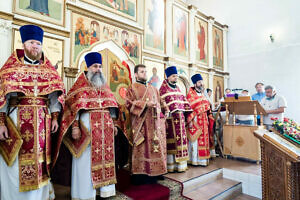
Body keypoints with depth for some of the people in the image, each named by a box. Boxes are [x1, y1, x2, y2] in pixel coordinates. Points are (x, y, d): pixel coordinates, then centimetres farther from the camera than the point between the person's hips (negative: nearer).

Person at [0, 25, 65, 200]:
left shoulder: (47, 68, 12)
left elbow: (55, 93, 9)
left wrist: (55, 118, 3)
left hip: (42, 121, 2)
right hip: (16, 118, -2)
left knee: (38, 160, 9)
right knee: (15, 165, 3)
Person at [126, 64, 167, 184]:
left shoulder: (152, 88, 21)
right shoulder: (132, 88, 3)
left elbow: (158, 103, 23)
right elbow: (129, 103, -9)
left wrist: (156, 106, 3)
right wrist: (145, 104, -16)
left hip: (154, 122, 6)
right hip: (141, 123, -5)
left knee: (156, 145, 5)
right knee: (143, 147, -6)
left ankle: (154, 172, 15)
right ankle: (141, 174, 5)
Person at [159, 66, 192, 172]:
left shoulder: (177, 88, 20)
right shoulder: (164, 89, -2)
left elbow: (184, 101, 21)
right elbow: (162, 103, -11)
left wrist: (187, 112, 13)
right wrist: (167, 113, -22)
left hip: (180, 117, 7)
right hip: (171, 118, -7)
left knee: (181, 138, 9)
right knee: (172, 141, -3)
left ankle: (181, 163, 20)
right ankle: (171, 165, 7)